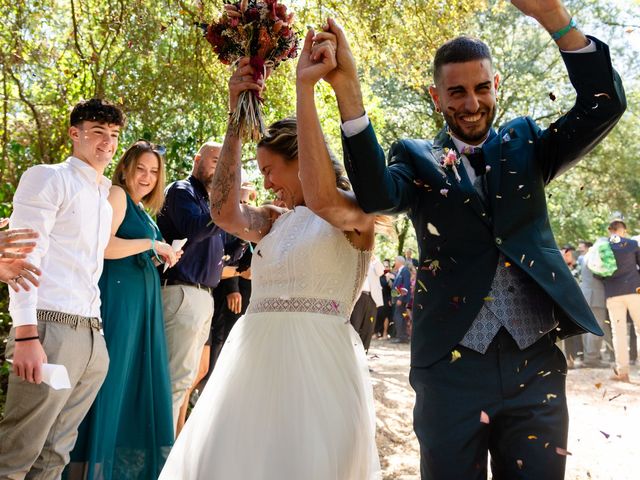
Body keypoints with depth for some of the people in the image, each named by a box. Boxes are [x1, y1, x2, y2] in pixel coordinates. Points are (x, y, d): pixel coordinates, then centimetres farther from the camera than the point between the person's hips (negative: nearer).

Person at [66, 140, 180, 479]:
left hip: (141, 304, 9)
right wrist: (152, 244, -13)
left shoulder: (142, 210, 21)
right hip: (118, 298, -9)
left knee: (137, 382, 9)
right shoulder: (116, 194, -5)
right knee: (110, 379, -6)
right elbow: (102, 246, -19)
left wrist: (161, 259, 11)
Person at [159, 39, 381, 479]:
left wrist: (306, 89, -22)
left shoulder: (357, 214, 0)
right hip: (255, 359, 6)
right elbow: (224, 212, 0)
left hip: (316, 361, -6)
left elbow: (321, 199, -22)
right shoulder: (275, 222, 18)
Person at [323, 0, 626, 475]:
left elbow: (604, 105, -2)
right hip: (453, 368, -1)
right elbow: (377, 194, -15)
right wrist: (349, 90, -26)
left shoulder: (525, 144, 11)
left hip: (536, 365, 2)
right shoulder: (418, 159, 6)